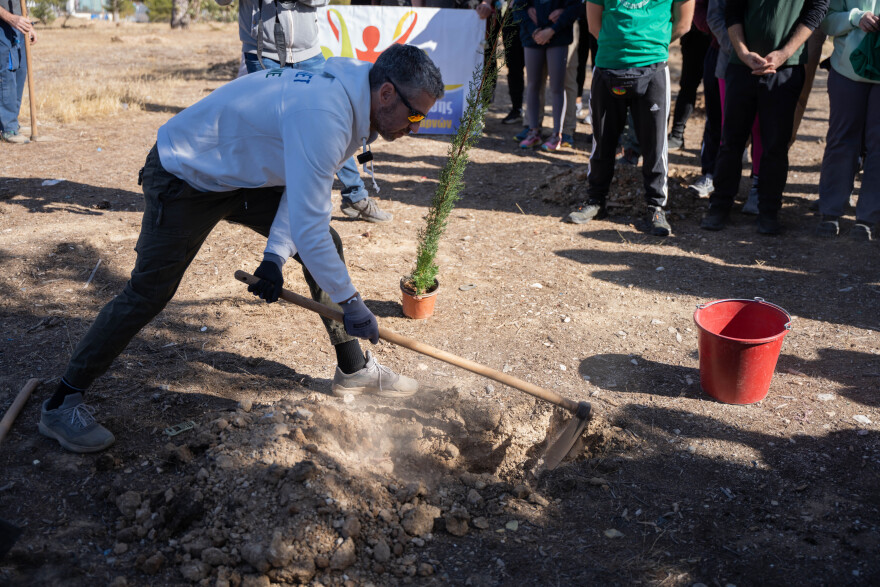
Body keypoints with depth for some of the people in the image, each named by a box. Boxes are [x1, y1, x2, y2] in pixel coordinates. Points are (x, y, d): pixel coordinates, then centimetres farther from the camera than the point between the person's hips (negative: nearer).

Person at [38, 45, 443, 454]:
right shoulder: (323, 115, -36)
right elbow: (307, 227, -36)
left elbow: (304, 186, -1)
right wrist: (350, 302, -26)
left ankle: (353, 370, 18)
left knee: (328, 247, 4)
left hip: (243, 172, 9)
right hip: (184, 177, -9)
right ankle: (61, 404, 9)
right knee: (148, 293, -9)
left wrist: (275, 256, -10)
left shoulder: (349, 90, -5)